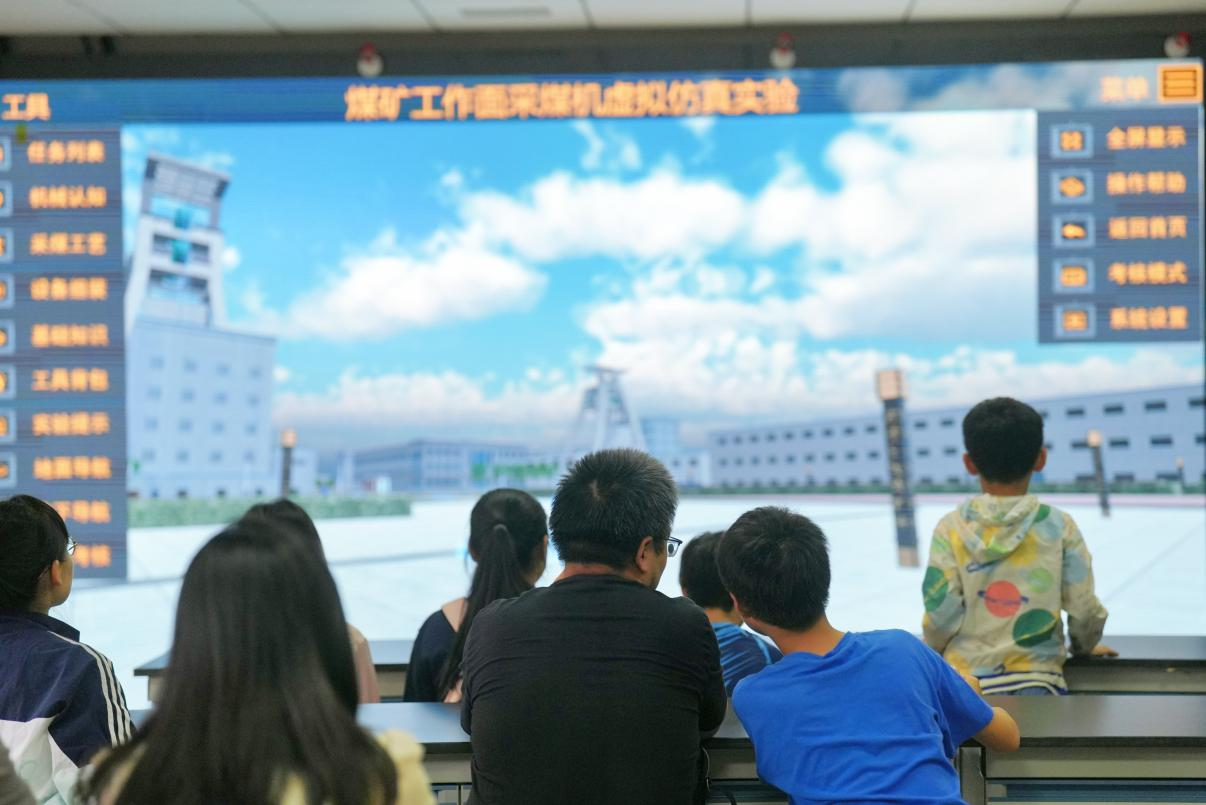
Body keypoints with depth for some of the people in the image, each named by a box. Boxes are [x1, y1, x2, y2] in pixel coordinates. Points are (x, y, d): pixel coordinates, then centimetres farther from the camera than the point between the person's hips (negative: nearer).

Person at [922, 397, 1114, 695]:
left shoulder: (951, 528, -2)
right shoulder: (1059, 526, -1)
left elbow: (940, 613, -3)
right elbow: (1084, 608, 2)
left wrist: (932, 654, 18)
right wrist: (1084, 647, 24)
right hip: (1036, 683, 0)